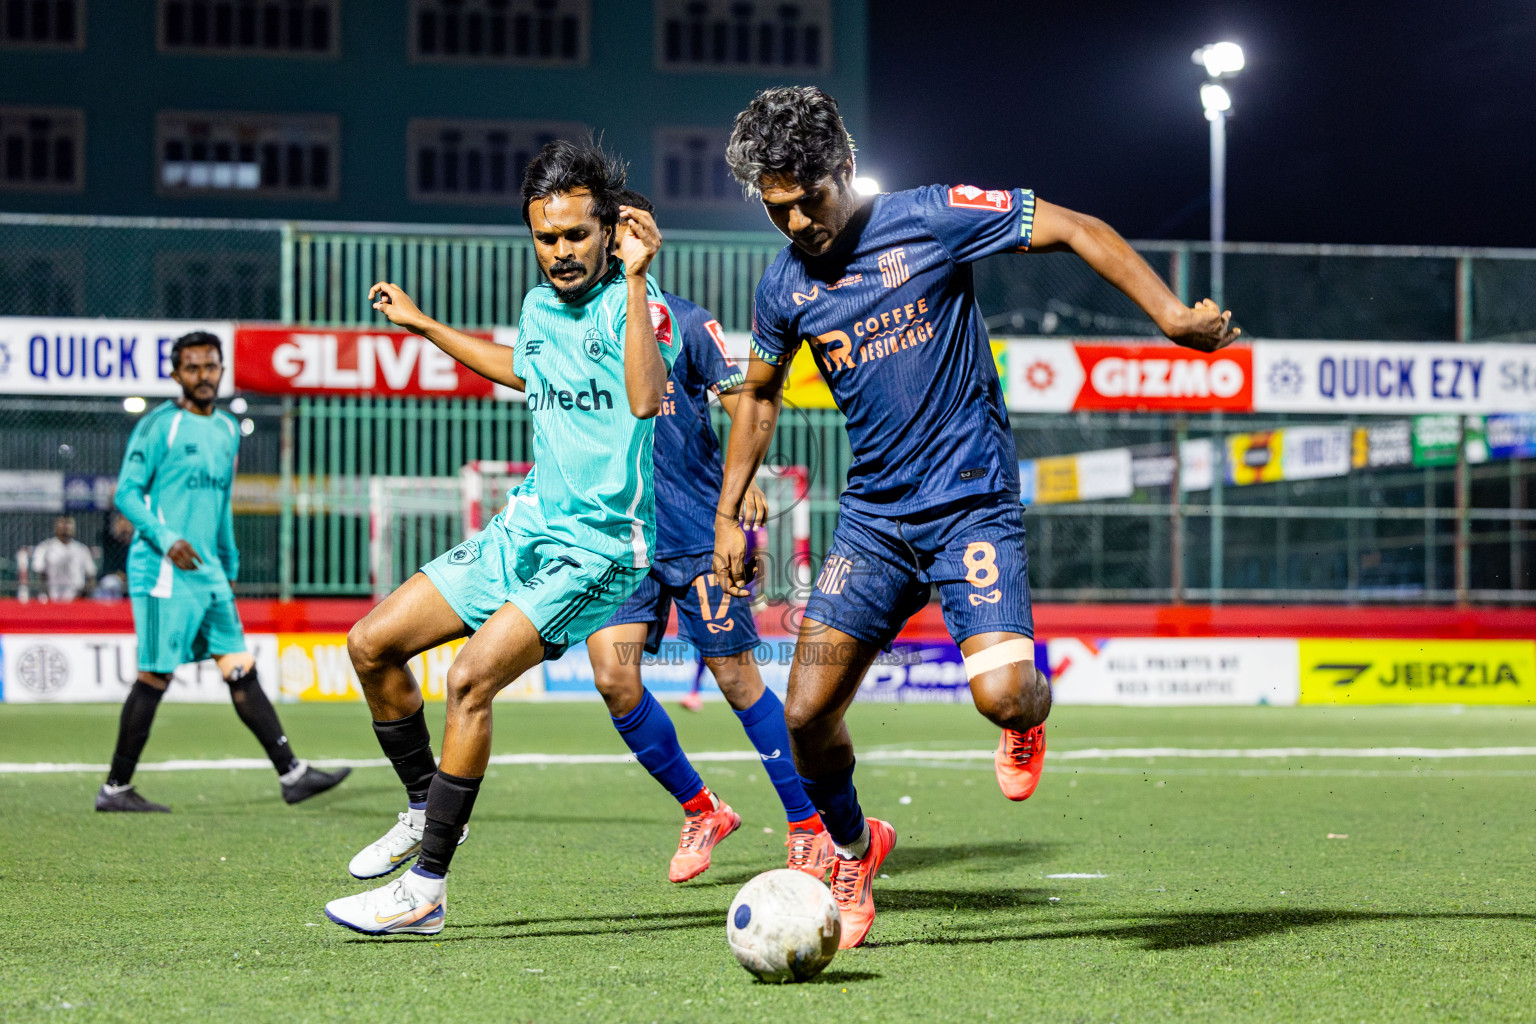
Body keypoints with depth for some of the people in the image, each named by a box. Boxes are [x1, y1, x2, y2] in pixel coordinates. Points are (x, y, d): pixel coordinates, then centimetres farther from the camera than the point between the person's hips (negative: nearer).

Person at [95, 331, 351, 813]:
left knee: (242, 672, 4)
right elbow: (127, 492, -10)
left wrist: (229, 568, 25)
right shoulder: (159, 426, -7)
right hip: (164, 574, -7)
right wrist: (166, 539, -23)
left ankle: (292, 773, 2)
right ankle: (116, 788, 4)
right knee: (155, 677, -5)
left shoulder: (227, 430, 16)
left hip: (208, 574, 7)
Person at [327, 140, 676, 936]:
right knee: (372, 644, 4)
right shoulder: (540, 305, 10)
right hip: (525, 524, 8)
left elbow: (645, 397, -33)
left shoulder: (635, 303, -13)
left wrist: (635, 278, -35)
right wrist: (423, 326, 38)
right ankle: (426, 807, 23)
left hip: (596, 545, -8)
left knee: (470, 678, -23)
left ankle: (426, 888, -16)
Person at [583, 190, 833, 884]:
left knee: (736, 680, -2)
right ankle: (700, 812, 12)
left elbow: (744, 407, -5)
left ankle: (808, 829, 12)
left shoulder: (684, 321, -2)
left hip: (699, 533, -4)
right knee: (612, 676, -8)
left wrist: (746, 481, -21)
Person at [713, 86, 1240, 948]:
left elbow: (1076, 231, -8)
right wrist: (728, 513, 17)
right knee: (807, 714, -5)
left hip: (973, 501, -4)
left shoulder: (930, 220, -10)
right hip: (874, 513, 4)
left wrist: (1170, 313, -18)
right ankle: (855, 849, 25)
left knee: (1001, 695, -22)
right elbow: (760, 394, 21)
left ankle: (1029, 716, 18)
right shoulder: (785, 287, 4)